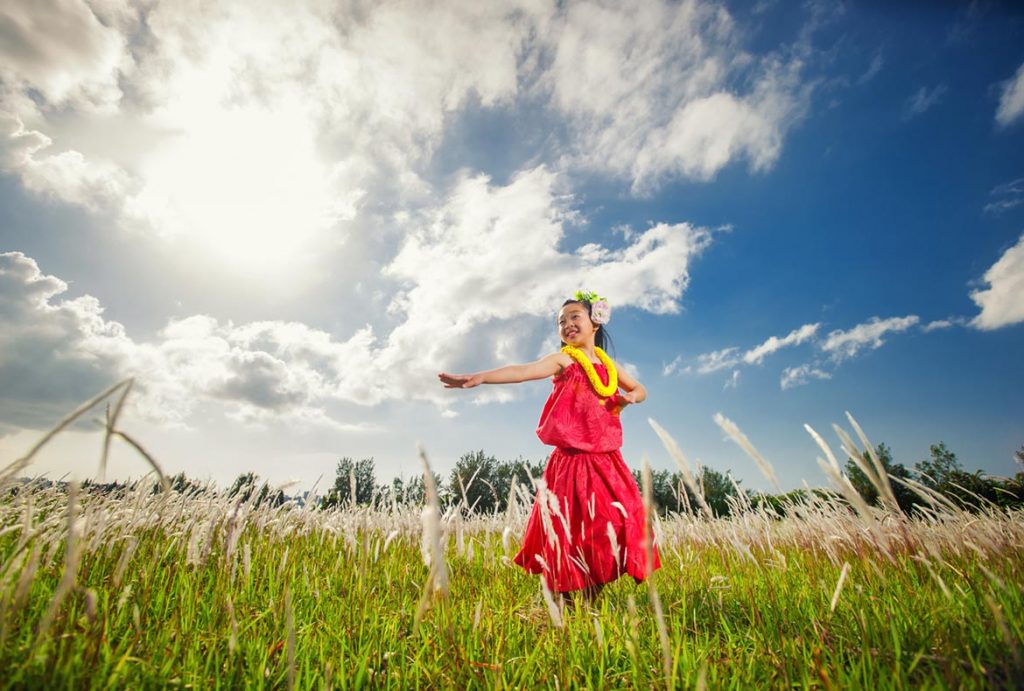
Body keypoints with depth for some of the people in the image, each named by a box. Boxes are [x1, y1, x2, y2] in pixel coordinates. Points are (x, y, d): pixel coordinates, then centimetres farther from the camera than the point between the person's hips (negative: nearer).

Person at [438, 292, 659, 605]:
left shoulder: (608, 364, 13)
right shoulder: (563, 360, -4)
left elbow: (640, 388, 26)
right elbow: (523, 371, -21)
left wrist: (631, 397, 0)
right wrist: (479, 377, -37)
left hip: (607, 460, 6)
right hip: (573, 460, -5)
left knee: (614, 524, 7)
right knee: (571, 529, -3)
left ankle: (592, 600, 25)